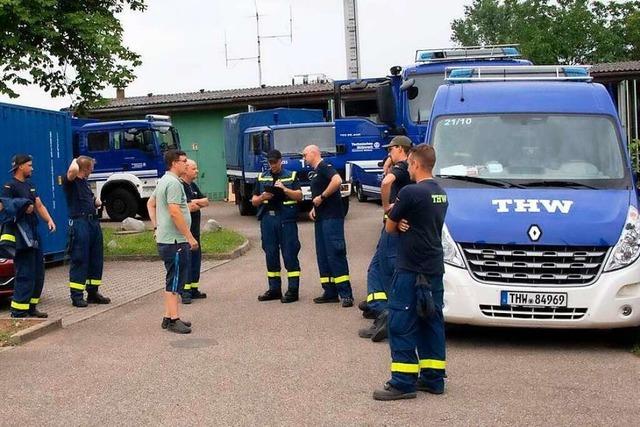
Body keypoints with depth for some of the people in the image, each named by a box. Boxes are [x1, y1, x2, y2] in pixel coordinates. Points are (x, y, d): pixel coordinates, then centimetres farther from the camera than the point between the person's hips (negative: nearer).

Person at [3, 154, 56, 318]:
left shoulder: (29, 185, 19)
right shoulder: (10, 186, -9)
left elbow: (39, 205, 18)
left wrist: (49, 220, 3)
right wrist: (22, 209, -26)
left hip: (34, 233, 9)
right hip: (21, 236, -9)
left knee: (38, 272, 12)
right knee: (25, 274, -10)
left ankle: (31, 307, 21)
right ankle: (18, 311, -5)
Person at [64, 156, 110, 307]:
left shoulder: (86, 182, 20)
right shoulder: (70, 181, -6)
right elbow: (73, 170, -30)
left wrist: (96, 202, 12)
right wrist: (74, 162, -8)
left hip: (93, 221, 9)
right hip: (79, 222, -9)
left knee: (96, 259, 12)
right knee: (79, 260, -6)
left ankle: (93, 292, 23)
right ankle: (76, 296, -1)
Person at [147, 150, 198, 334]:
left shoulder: (163, 181, 16)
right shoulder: (173, 183, -17)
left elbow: (151, 204, 26)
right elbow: (175, 212, -24)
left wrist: (156, 226, 20)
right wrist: (190, 237, -20)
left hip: (164, 238, 10)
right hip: (175, 241, -10)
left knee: (173, 280, 16)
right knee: (175, 281, -6)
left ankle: (169, 317, 21)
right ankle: (173, 319, -3)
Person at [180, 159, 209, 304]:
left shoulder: (193, 186, 18)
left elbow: (206, 202, 11)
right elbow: (189, 207, -22)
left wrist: (195, 202, -5)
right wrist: (199, 204, -3)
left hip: (194, 229, 9)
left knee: (196, 258, 12)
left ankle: (194, 289, 20)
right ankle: (185, 291, -7)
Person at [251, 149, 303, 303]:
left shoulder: (291, 176, 7)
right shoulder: (262, 178, 16)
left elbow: (299, 196, -2)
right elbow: (254, 201, 15)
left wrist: (284, 189, -16)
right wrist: (262, 197, -6)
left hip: (286, 220, -4)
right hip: (267, 220, 4)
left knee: (290, 254, -5)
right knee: (271, 255, 7)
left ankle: (293, 290, -3)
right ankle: (274, 289, 15)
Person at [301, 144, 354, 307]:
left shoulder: (324, 166, -8)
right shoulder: (314, 172, 21)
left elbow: (337, 180, -27)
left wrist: (321, 197, -19)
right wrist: (314, 208, 11)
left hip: (332, 216, -10)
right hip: (321, 218, 10)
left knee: (335, 254, -12)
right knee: (323, 256, 9)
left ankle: (346, 294, -11)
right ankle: (330, 292, 13)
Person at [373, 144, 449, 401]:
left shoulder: (411, 193, -16)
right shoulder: (441, 194, 12)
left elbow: (389, 227, -7)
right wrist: (406, 224, -1)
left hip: (411, 270, -9)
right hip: (435, 268, 9)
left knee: (401, 324, -4)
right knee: (431, 322, 12)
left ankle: (403, 382, -4)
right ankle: (433, 379, 16)